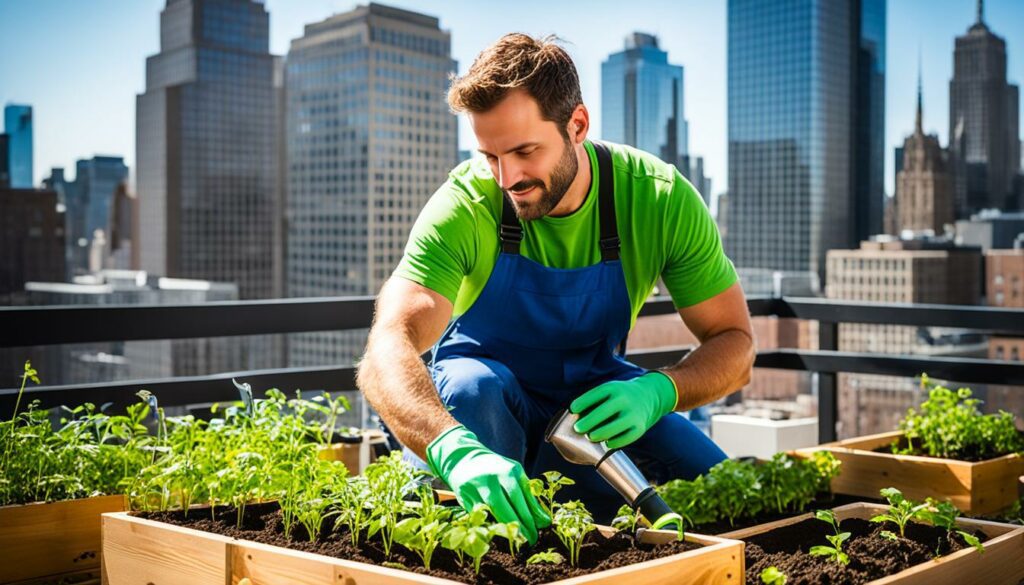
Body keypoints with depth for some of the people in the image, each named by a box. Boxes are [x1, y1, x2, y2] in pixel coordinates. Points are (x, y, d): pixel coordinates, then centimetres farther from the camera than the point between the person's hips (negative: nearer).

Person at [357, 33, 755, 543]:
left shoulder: (662, 199, -20)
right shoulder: (464, 207, -27)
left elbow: (733, 343, -13)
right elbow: (385, 354, -39)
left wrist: (657, 392, -34)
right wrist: (457, 451, -59)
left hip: (596, 400, 3)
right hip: (489, 403, -2)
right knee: (469, 384, -37)